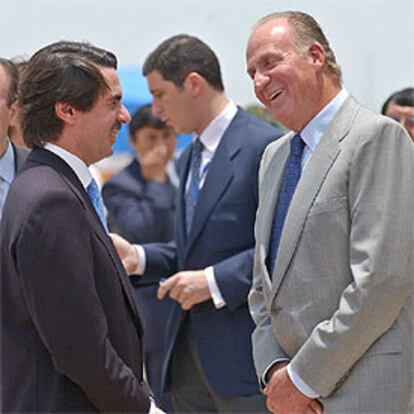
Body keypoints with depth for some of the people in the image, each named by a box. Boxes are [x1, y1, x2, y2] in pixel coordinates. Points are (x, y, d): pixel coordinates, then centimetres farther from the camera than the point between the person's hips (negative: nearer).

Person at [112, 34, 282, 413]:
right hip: (188, 351, 9)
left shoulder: (264, 146, -11)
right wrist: (139, 257, 7)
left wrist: (215, 281, -20)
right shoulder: (190, 159, 19)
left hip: (243, 353, -9)